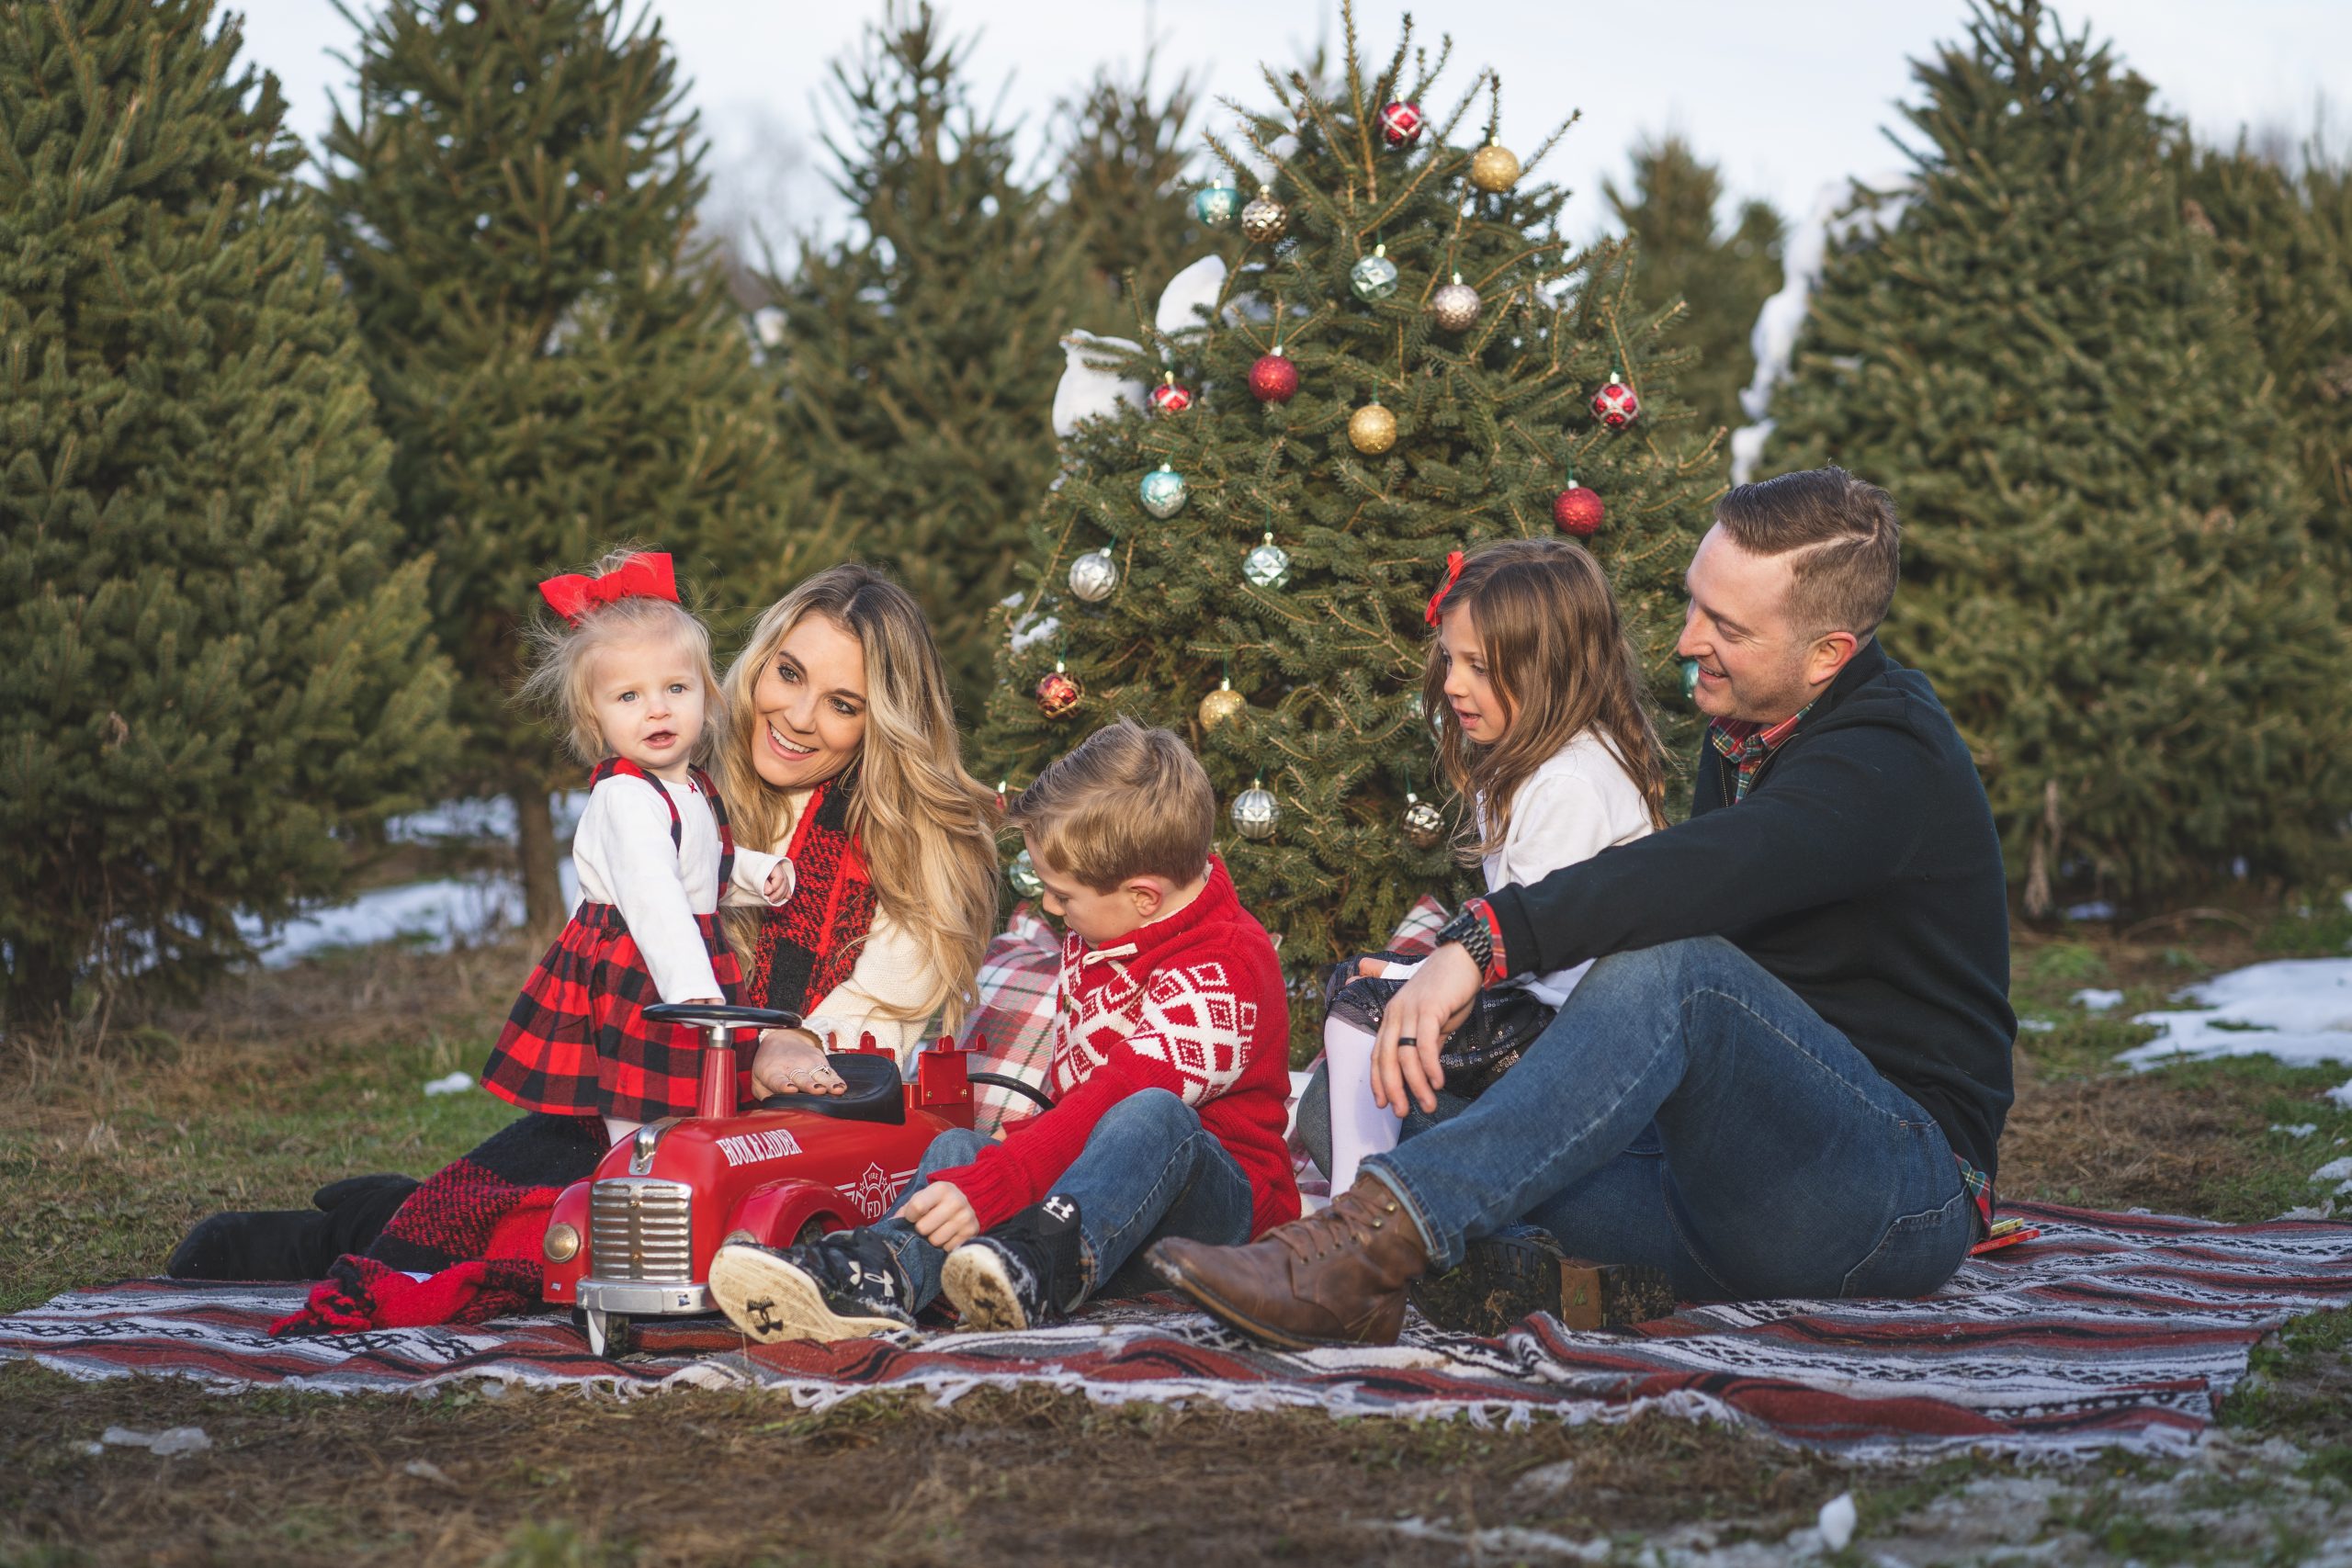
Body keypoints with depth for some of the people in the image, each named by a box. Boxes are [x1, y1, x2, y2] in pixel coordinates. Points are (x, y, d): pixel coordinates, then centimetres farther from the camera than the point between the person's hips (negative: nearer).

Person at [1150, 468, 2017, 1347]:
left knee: (1678, 971, -37)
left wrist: (1483, 942, -42)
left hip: (1912, 1194, -9)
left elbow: (1706, 877, -34)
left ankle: (1375, 1240, -48)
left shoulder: (1892, 763, -16)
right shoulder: (1744, 730, 15)